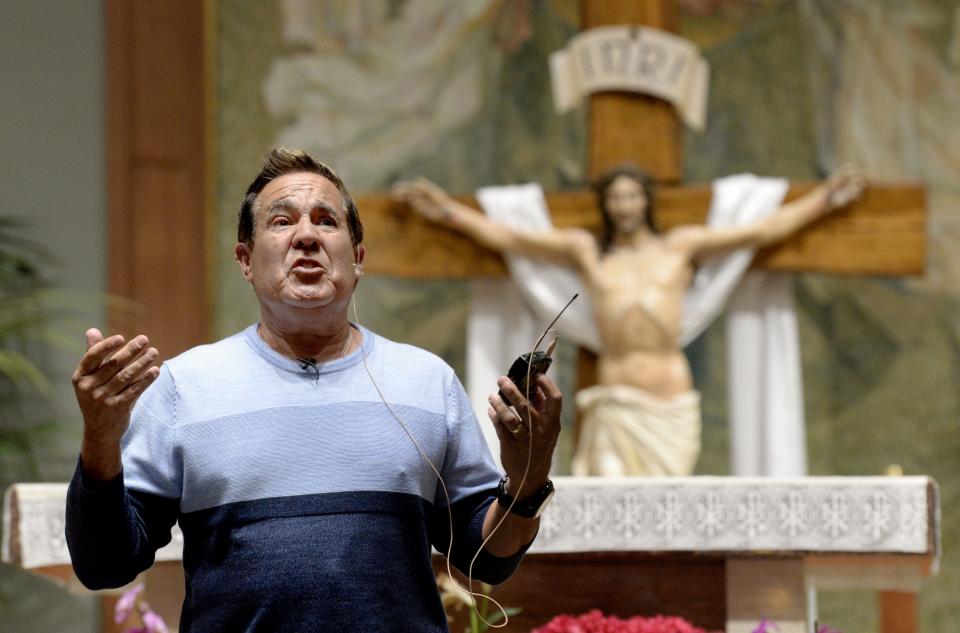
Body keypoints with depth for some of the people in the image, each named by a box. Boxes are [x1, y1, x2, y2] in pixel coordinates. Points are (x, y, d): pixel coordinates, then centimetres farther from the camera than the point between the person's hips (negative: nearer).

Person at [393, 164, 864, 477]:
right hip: (615, 403, 0)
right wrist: (447, 212, 18)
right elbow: (506, 237, 19)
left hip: (672, 404, 0)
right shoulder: (585, 251, 14)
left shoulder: (681, 247, 15)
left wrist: (823, 200, 18)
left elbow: (762, 230, 18)